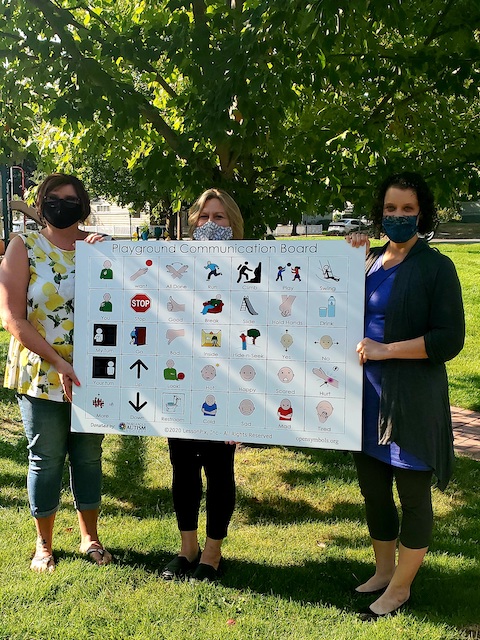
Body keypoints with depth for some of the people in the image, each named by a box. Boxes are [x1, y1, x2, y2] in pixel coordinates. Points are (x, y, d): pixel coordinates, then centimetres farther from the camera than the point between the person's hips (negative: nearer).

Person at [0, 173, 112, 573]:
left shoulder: (100, 246, 3)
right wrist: (58, 361, -20)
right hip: (41, 374, -2)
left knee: (89, 457, 14)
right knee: (46, 459, 9)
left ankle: (90, 537, 33)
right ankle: (44, 544, 30)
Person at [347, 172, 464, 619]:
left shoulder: (436, 267, -8)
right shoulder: (370, 261, 8)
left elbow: (449, 340, -13)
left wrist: (385, 350, -19)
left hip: (411, 399, -6)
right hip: (367, 394, 6)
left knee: (413, 493, 8)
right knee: (373, 488, 17)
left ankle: (400, 588, 27)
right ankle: (384, 571, 38)